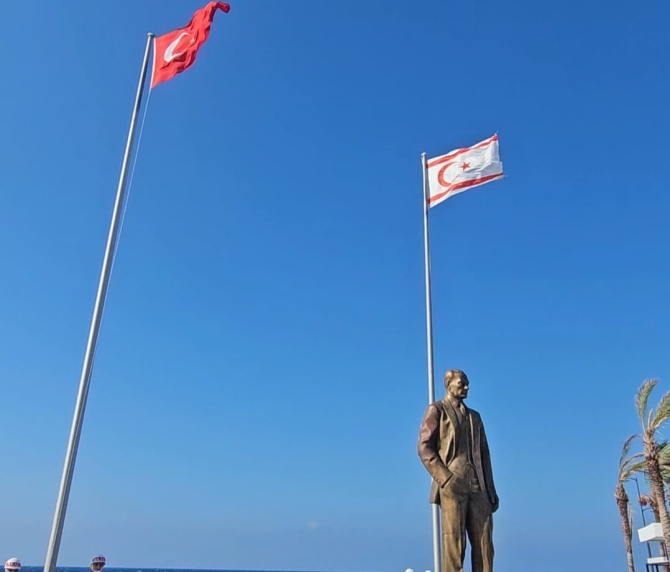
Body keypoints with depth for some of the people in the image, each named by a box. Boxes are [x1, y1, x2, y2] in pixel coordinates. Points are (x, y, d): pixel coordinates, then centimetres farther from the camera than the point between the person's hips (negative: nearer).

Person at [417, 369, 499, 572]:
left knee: (484, 542, 0)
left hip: (478, 487, 5)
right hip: (452, 485, -5)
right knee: (453, 541, -6)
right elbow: (424, 447, -4)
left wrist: (491, 490, 11)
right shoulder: (436, 410, 6)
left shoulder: (474, 416, 23)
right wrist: (445, 478, -14)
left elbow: (484, 454, 20)